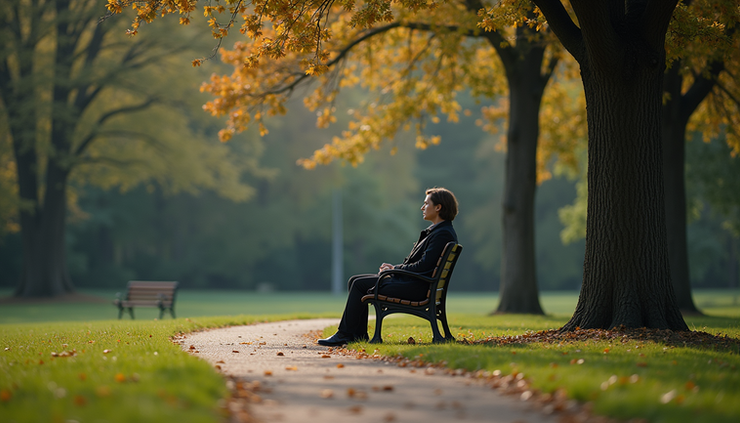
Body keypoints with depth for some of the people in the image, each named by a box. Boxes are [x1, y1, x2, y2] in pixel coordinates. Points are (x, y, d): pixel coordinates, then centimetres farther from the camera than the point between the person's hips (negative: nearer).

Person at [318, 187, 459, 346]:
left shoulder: (443, 233, -16)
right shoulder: (435, 231, 17)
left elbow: (424, 265, -23)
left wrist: (395, 269, -11)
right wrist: (394, 267, 6)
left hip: (415, 287, -11)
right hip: (410, 281, 11)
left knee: (359, 284, -12)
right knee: (354, 281, 8)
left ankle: (345, 334, -4)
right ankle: (359, 335, 6)